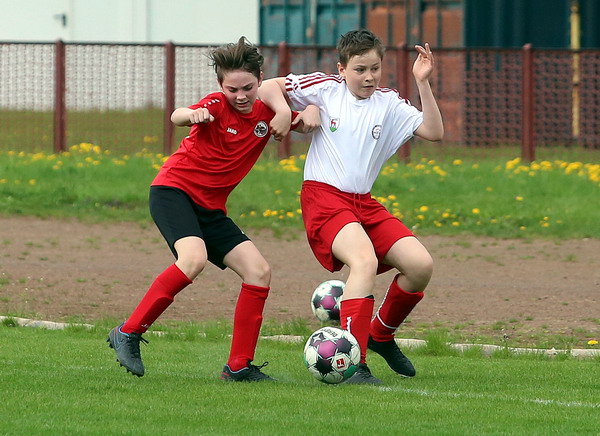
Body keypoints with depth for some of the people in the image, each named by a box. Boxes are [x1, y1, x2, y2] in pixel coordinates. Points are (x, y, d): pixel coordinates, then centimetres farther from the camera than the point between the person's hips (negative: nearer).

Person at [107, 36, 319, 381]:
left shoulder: (267, 111, 4)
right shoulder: (218, 106, -13)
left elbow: (304, 125, 16)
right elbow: (177, 117, -32)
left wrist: (312, 112, -9)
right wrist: (192, 115, -57)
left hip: (211, 208, 7)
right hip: (174, 189, -7)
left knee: (259, 271, -3)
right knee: (194, 258, -31)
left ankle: (239, 366, 2)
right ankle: (128, 333, -22)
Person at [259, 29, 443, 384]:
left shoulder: (389, 104, 7)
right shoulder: (326, 89, 1)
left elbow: (434, 132, -4)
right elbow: (269, 87, 5)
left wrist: (423, 83, -11)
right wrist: (283, 110, -15)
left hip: (364, 203, 5)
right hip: (323, 197, -5)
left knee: (420, 265, -8)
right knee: (365, 260, -31)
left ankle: (382, 333, 20)